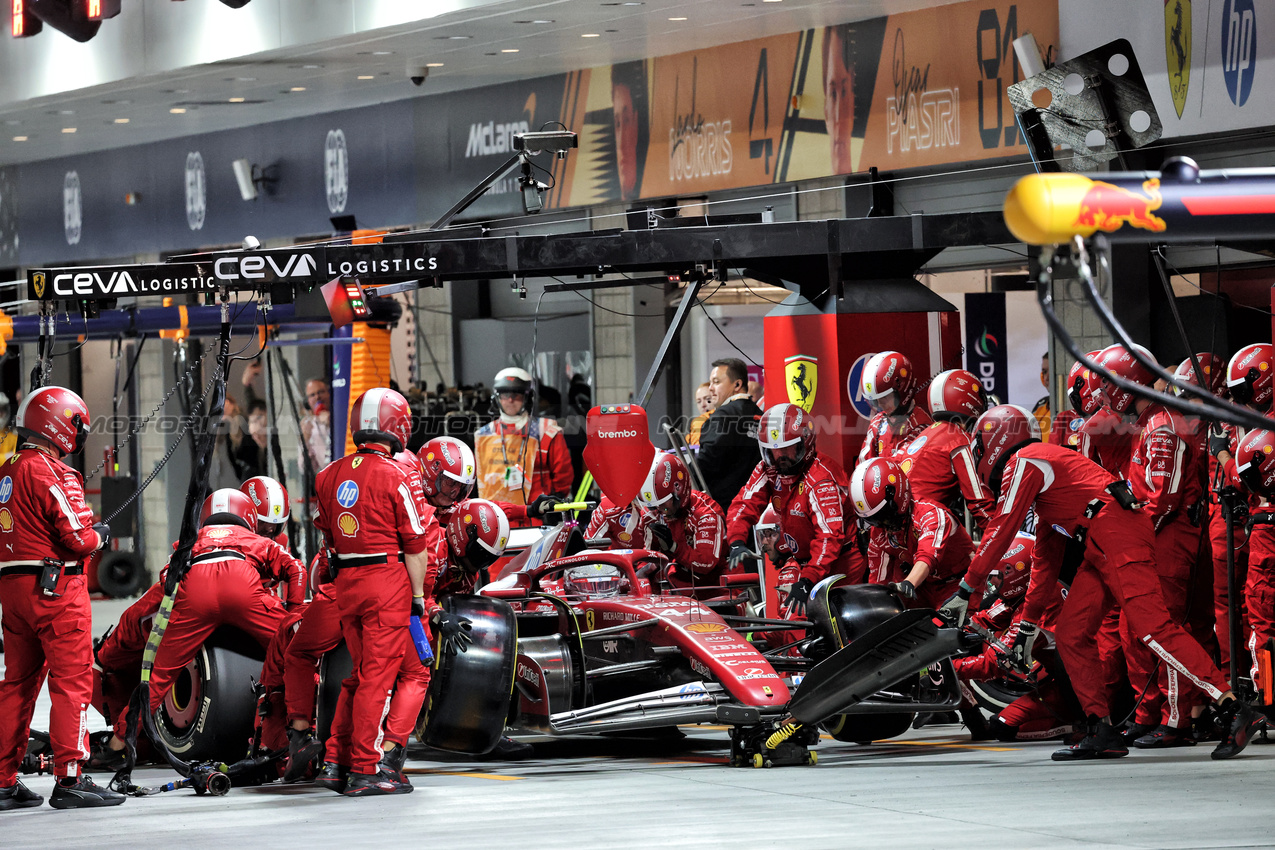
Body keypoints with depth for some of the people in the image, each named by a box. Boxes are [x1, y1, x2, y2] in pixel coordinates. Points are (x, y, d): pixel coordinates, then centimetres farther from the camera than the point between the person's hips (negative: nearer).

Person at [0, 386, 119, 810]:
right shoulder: (52, 473, -15)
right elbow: (76, 538, -17)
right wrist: (100, 535, 3)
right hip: (56, 585, -9)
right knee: (72, 680, -5)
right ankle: (69, 780, -7)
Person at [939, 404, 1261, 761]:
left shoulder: (1022, 462, 3)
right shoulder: (1044, 465, 33)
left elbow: (1001, 531, -4)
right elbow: (1045, 561, 37)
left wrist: (966, 589, 2)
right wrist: (1028, 623, 40)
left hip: (1118, 530, -10)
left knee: (1153, 627, -19)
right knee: (1070, 635, 7)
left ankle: (1235, 710, -25)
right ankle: (1103, 733, 3)